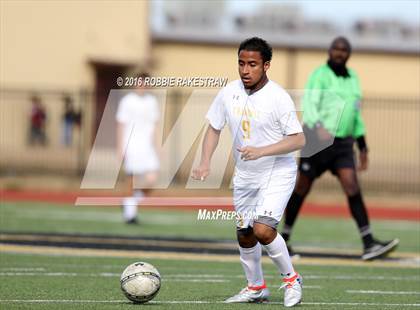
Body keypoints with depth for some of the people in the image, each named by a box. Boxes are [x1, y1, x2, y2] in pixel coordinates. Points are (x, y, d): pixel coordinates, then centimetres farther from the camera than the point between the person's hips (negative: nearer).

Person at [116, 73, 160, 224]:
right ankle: (130, 214, 6)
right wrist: (120, 148, -6)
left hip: (147, 147, 4)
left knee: (151, 179, -8)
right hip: (131, 147, -4)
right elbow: (120, 125, -2)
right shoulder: (127, 101, -3)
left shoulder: (152, 101, 12)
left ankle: (130, 203, 15)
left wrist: (154, 146, 16)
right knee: (134, 181, -6)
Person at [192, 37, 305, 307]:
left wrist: (261, 151, -29)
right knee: (244, 235, 12)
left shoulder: (278, 97, -18)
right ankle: (256, 288, 33)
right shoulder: (229, 93, -3)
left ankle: (291, 279, 0)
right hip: (244, 176, 6)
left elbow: (299, 140, -19)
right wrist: (205, 162, -6)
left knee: (262, 230, -22)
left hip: (278, 174, -6)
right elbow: (214, 128, 9)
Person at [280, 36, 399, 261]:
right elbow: (309, 106, -20)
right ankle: (284, 239, 23)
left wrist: (362, 146, 19)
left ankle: (369, 244, -19)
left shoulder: (352, 78, 14)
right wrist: (319, 128, -40)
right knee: (302, 189, 6)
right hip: (317, 141, -5)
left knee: (352, 187, -12)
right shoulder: (320, 75, -7)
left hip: (343, 144, 5)